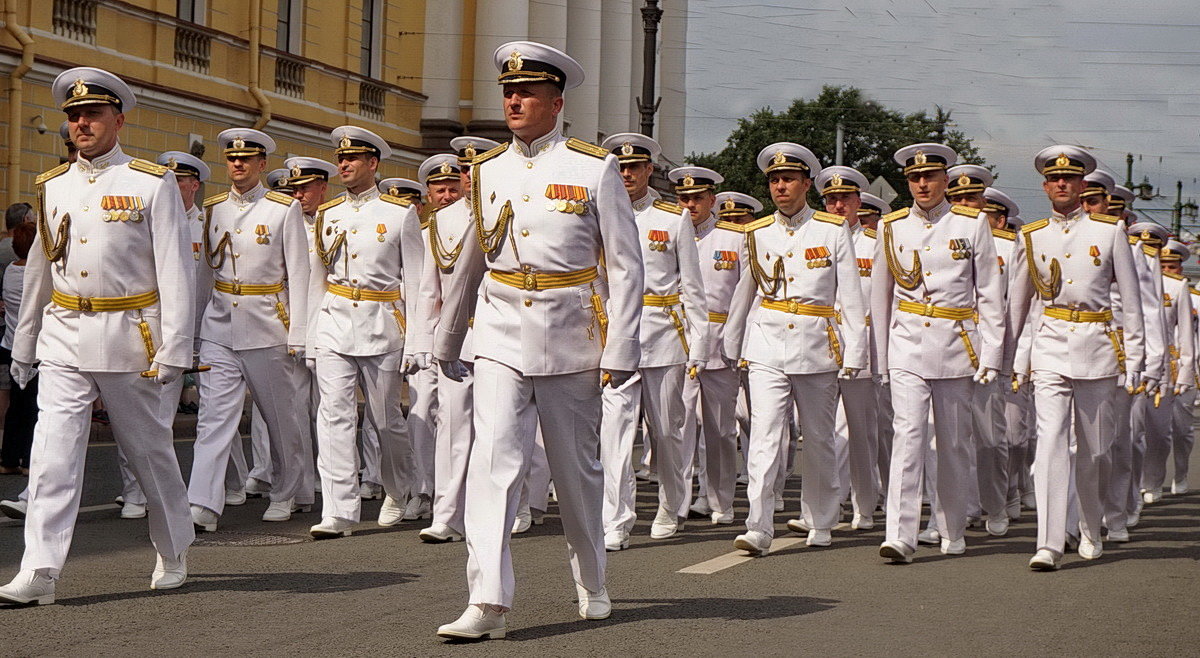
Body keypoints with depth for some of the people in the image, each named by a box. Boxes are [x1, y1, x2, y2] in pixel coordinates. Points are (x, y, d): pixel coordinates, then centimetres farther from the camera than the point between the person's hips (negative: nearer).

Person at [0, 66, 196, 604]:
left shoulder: (152, 184, -2)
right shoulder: (54, 187, 11)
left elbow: (175, 271, -6)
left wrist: (173, 349, -13)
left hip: (128, 337, -3)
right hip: (63, 338, 3)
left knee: (149, 449, 10)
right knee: (53, 450, -9)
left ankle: (173, 554, 29)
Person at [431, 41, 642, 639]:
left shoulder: (595, 168, -2)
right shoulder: (487, 171, 9)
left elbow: (625, 264, -3)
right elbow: (469, 263, 20)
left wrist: (620, 350, -10)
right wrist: (446, 339, 24)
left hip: (571, 342, -2)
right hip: (501, 340, 2)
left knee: (576, 471, 11)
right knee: (492, 462, -13)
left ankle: (592, 585, 31)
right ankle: (488, 603, -17)